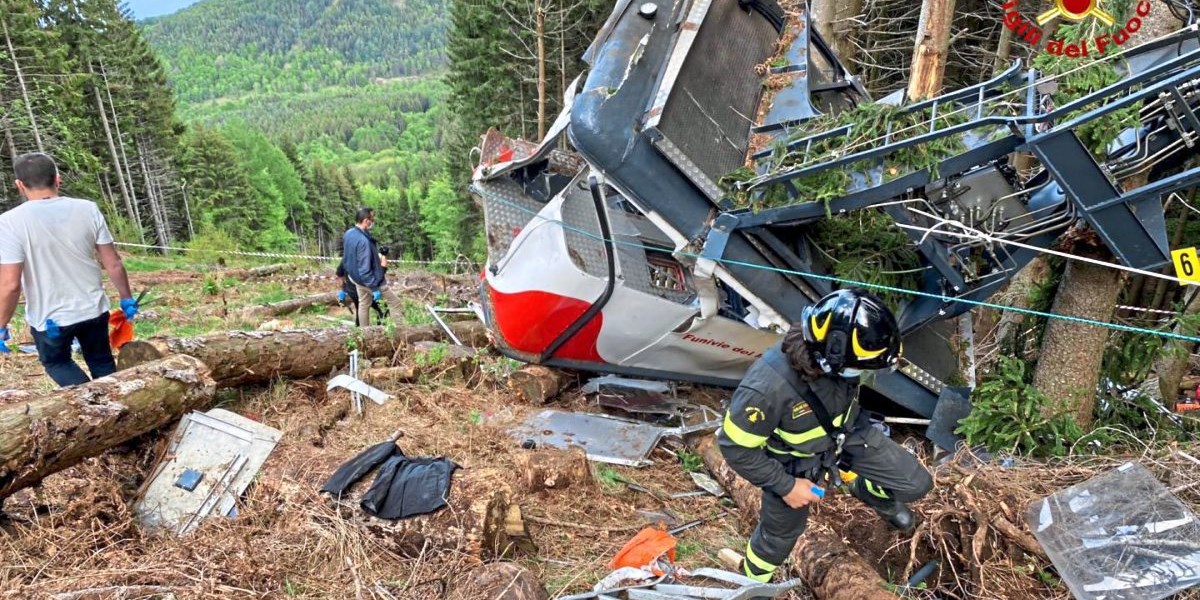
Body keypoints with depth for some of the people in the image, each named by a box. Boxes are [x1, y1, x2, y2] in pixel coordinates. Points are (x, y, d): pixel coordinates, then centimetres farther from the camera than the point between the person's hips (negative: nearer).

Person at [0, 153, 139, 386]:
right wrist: (127, 298, 9)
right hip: (93, 309, 2)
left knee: (56, 362, 23)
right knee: (102, 363, 21)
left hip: (49, 318, -2)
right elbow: (113, 264, -5)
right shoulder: (88, 210, -9)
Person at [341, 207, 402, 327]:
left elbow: (347, 257, 12)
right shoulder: (363, 241, -32)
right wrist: (374, 288, -24)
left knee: (363, 304, 21)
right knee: (395, 301, 4)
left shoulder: (348, 233, -3)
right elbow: (365, 269, -30)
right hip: (369, 280, -9)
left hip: (356, 277, 9)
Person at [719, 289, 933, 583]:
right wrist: (786, 486, -20)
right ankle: (752, 581, 50)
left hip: (847, 434, 4)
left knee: (916, 484, 7)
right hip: (795, 462, -4)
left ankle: (867, 490, 41)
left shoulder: (834, 357, -28)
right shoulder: (767, 387, -44)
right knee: (780, 533, 18)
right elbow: (736, 447, -28)